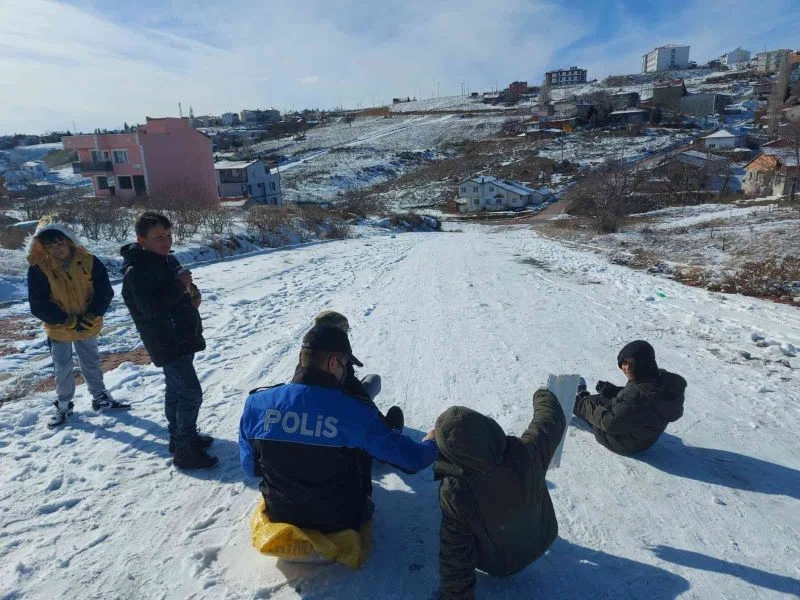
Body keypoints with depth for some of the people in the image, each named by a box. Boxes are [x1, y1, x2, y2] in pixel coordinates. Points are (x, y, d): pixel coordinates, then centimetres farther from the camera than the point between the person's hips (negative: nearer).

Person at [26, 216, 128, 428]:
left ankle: (101, 398, 35)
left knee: (92, 364, 18)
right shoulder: (38, 268, -18)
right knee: (62, 370, 12)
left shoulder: (88, 261, -15)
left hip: (88, 327, 1)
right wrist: (68, 321, -22)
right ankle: (63, 405, 32)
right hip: (58, 329, -1)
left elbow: (105, 292, -11)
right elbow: (38, 306, -17)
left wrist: (91, 317, -22)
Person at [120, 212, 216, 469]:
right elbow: (150, 309, -28)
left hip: (182, 337, 9)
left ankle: (180, 437, 34)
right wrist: (180, 285, -28)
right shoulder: (136, 271, -19)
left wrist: (193, 294, -1)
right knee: (191, 394, -8)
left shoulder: (168, 259, 8)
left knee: (176, 389, 19)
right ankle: (185, 451, 4)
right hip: (166, 343, -9)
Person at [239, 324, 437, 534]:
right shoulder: (356, 414, -25)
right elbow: (412, 459, -14)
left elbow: (250, 468, -3)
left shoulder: (256, 403, -17)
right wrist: (431, 443, 9)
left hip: (280, 515, 3)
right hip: (339, 522, -3)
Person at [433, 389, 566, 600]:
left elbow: (455, 552, -26)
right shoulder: (527, 452, -36)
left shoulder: (454, 492, -40)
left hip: (494, 564, -2)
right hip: (539, 543, 3)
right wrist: (542, 396, 8)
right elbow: (553, 419, -15)